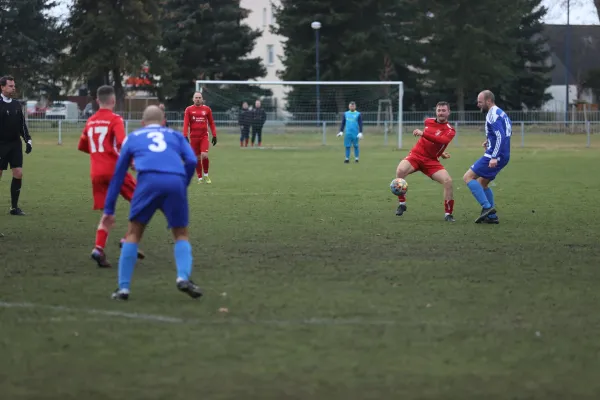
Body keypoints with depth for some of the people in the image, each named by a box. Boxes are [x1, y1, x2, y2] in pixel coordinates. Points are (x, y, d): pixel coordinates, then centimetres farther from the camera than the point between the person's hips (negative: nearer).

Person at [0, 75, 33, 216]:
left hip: (15, 144, 5)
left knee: (18, 174, -2)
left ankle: (14, 207, 5)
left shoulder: (17, 104, 10)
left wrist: (28, 140, 10)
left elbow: (22, 125, 18)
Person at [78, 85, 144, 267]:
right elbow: (122, 143, -20)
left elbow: (82, 146, 23)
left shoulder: (90, 121, 13)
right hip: (114, 170, -6)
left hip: (96, 173, 6)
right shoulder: (115, 120, -6)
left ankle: (99, 248, -10)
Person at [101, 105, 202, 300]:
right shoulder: (175, 135, 31)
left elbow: (118, 174, 32)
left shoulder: (133, 137, 31)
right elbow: (192, 161, 12)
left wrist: (109, 209, 35)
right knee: (181, 234, 17)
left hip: (149, 180, -1)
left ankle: (123, 288, 7)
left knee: (133, 233, 13)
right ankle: (183, 277, -6)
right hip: (176, 182, 1)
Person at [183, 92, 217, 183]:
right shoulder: (189, 110, 2)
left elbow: (211, 123, 10)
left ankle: (206, 175, 3)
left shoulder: (207, 109, 5)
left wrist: (214, 135, 5)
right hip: (193, 137, 0)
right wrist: (185, 136, -11)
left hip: (204, 136, 0)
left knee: (204, 155, -17)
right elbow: (186, 124, -2)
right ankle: (200, 178, 16)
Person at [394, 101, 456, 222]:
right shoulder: (428, 122, 7)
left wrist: (423, 134, -40)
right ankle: (402, 204, -11)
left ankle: (448, 214, -4)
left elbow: (441, 140, -30)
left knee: (447, 181, -21)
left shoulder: (450, 130, -7)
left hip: (431, 161, -2)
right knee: (400, 171, -28)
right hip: (416, 154, 2)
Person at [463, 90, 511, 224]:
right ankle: (492, 216, 16)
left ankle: (487, 207, -17)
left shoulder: (493, 115, -14)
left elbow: (501, 136, -24)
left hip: (495, 156, -10)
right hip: (504, 156, 10)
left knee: (468, 177, -10)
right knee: (482, 183, 19)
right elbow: (504, 134, 26)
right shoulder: (500, 113, 18)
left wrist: (494, 157, -28)